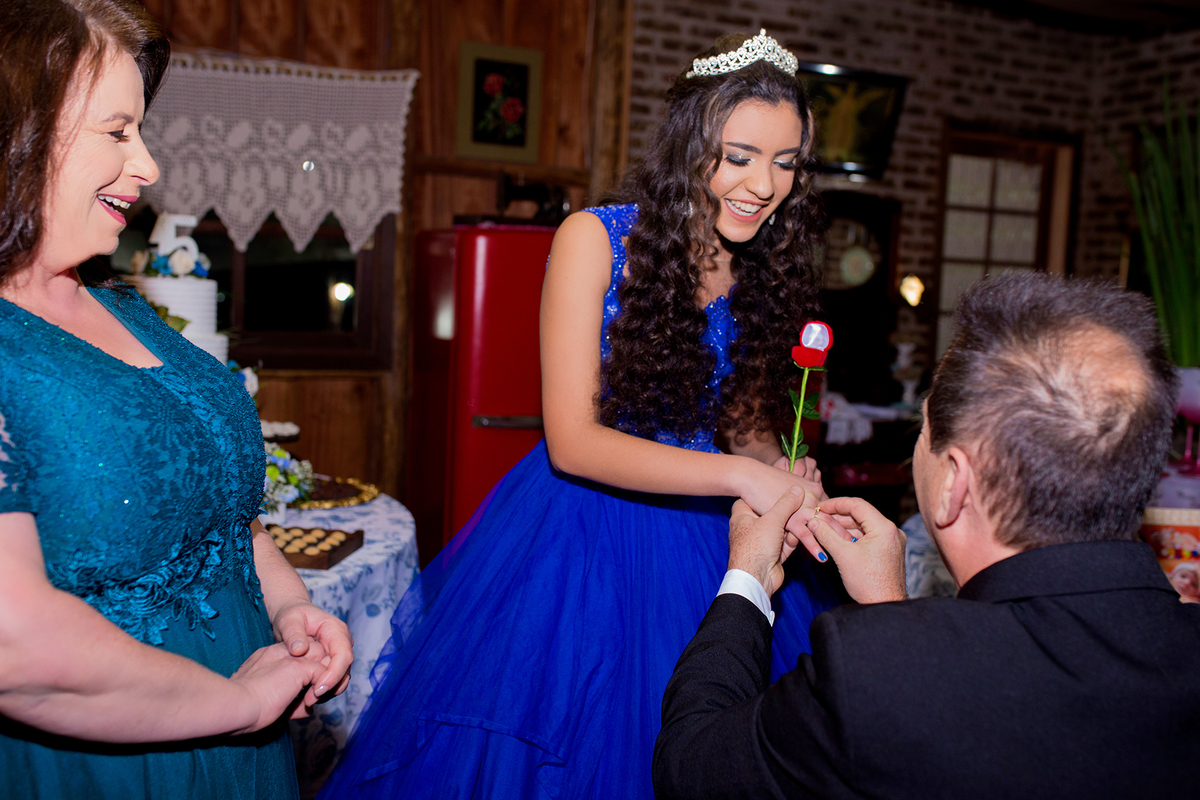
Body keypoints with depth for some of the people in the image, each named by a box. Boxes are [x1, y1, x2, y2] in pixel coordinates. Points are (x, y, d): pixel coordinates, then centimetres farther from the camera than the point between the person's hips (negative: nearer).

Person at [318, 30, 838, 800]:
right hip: (582, 531, -4)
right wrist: (738, 475, -28)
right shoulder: (596, 239, -15)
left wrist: (781, 469, -13)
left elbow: (744, 424, 10)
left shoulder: (767, 272, -1)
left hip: (710, 538, 4)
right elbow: (571, 440, -20)